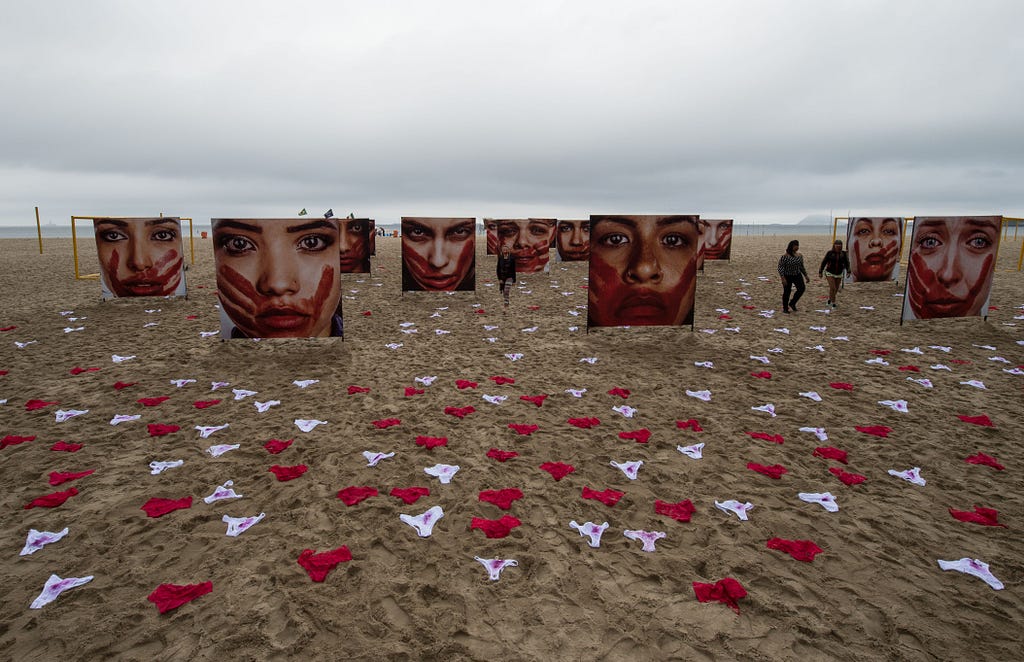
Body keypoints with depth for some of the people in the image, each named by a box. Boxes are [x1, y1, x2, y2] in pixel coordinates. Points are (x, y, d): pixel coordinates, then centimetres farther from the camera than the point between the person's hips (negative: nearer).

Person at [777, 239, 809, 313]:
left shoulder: (799, 256, 4)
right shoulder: (785, 256, -15)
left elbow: (801, 266, 15)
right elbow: (780, 267, -15)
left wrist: (806, 275, 14)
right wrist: (783, 278, -21)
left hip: (797, 275, 5)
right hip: (787, 276, -5)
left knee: (801, 288, -12)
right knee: (787, 292, 3)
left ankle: (792, 303, 8)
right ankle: (785, 308, 20)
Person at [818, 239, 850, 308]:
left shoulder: (843, 253, -3)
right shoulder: (830, 253, -10)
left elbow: (846, 263, 3)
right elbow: (824, 262, -3)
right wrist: (820, 272, -2)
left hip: (839, 274, 3)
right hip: (830, 273, -3)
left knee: (836, 289, 11)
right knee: (832, 287, -14)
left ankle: (830, 299, 35)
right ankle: (833, 302, -2)